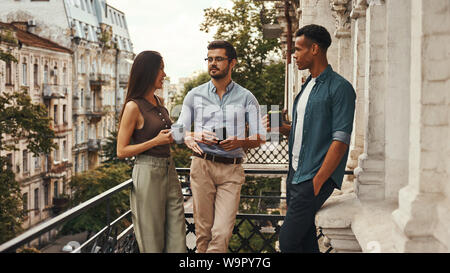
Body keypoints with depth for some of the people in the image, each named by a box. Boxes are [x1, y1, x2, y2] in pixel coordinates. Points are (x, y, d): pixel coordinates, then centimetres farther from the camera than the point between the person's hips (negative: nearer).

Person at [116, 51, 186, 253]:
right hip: (148, 173, -7)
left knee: (177, 243, 6)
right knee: (153, 243, 3)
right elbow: (121, 151, -11)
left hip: (169, 171, 7)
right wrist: (156, 141, -16)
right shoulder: (133, 107, -11)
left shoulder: (159, 102, 12)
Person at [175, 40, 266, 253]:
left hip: (231, 170, -1)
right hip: (202, 165, 1)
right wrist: (190, 139, -9)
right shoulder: (195, 95, 10)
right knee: (203, 230, 2)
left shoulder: (246, 98, 7)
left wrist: (241, 143, -14)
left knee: (222, 233, -10)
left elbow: (260, 137, 7)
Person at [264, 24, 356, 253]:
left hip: (316, 177, -8)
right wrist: (280, 127, 5)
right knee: (305, 240, 11)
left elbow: (340, 140, -16)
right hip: (296, 174, 8)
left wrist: (317, 181, -19)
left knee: (288, 240, -11)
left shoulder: (339, 88, -10)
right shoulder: (307, 86, 18)